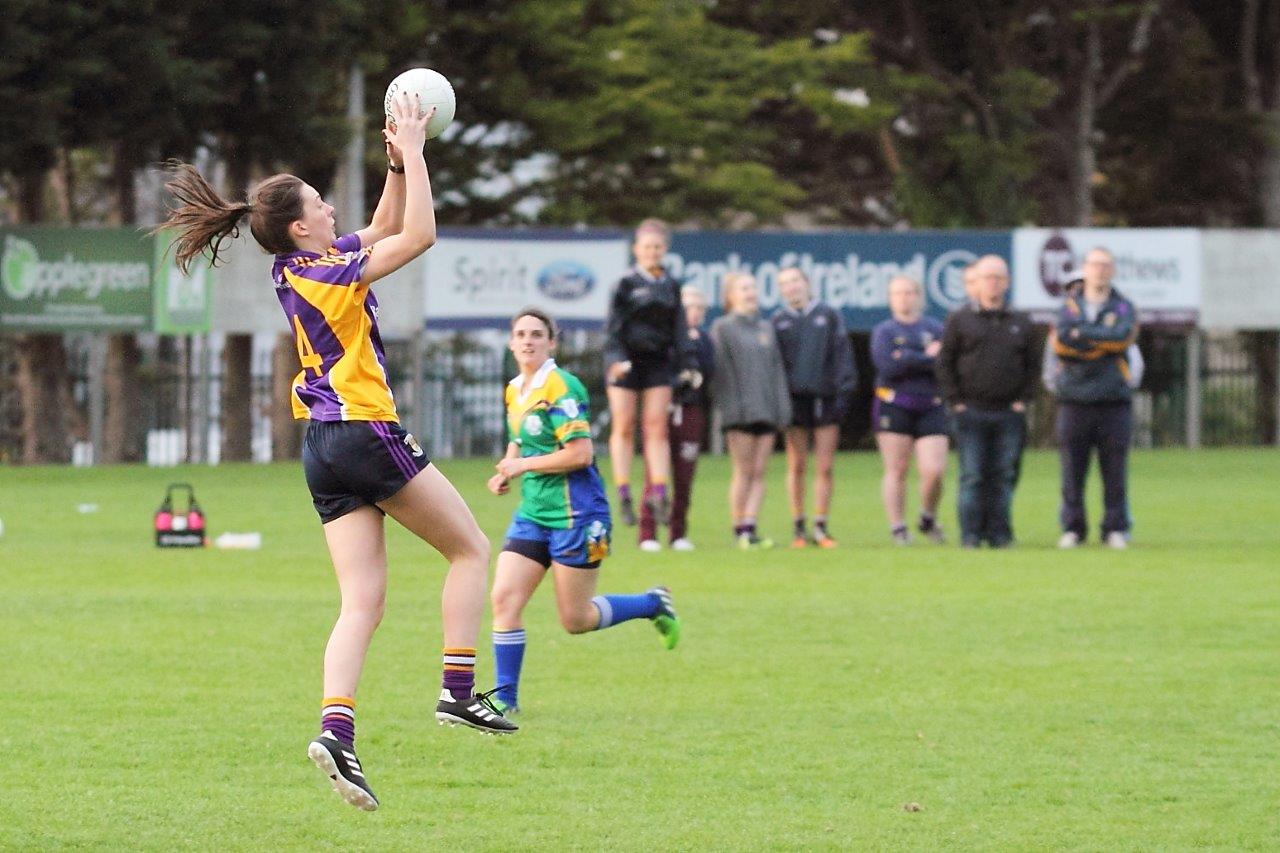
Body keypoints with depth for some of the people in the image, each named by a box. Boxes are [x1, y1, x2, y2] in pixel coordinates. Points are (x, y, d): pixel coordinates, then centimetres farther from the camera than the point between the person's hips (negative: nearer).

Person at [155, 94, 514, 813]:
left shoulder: (295, 269, 12)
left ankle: (337, 730, -18)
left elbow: (386, 228, 25)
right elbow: (419, 235, -16)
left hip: (324, 450, 8)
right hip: (366, 432, -8)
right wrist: (412, 152, -10)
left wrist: (399, 161, 14)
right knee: (472, 549, 7)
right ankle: (459, 692, -2)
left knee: (363, 603, 0)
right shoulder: (327, 271, -13)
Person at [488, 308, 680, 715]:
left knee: (576, 620, 1)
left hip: (574, 513, -7)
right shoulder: (515, 391, 11)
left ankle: (653, 604, 24)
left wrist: (523, 464, -14)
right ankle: (505, 696, -1)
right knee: (504, 599, -7)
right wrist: (506, 471, 7)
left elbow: (580, 453, -22)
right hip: (532, 513, 7)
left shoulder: (561, 387, -15)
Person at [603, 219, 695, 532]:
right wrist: (616, 357, -19)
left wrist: (686, 364, 5)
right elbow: (613, 325, -7)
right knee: (624, 427, 0)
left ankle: (659, 494, -3)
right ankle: (624, 496, 4)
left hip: (658, 361, 3)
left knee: (657, 427, -2)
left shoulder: (671, 286, 8)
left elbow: (678, 328, 12)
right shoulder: (627, 284, -3)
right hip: (626, 362, -3)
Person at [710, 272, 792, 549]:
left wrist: (783, 407, 8)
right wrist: (728, 407, -13)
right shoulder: (723, 328, 0)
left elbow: (777, 369, 16)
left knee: (759, 473, -1)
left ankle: (750, 527, -3)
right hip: (740, 411, -5)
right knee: (744, 472, -4)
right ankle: (741, 530, -1)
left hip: (766, 410, 5)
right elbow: (721, 370, -5)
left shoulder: (766, 328, 17)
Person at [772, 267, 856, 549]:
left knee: (825, 467, -1)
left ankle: (821, 526, 4)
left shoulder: (828, 316, 6)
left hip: (825, 398, 0)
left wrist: (844, 390, -4)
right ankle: (798, 528, 7)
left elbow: (842, 356, 4)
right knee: (796, 466, 1)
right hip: (795, 399, 0)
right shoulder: (778, 322, 8)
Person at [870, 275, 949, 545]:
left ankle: (928, 520, 16)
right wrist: (927, 358, -8)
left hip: (930, 408, 1)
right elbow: (887, 365, -12)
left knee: (934, 471, -8)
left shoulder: (935, 329, 11)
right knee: (896, 470, -3)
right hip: (893, 408, -1)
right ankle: (897, 527, 4)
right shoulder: (883, 331, 7)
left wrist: (909, 359, -12)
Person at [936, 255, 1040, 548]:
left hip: (1009, 413, 2)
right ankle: (971, 535, -1)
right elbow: (945, 364, 4)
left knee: (1003, 477, 1)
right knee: (972, 477, -4)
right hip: (972, 411, -2)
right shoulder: (960, 320, 5)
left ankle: (999, 534, 5)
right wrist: (955, 402, -4)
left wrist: (1022, 400, 2)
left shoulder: (1021, 323, 12)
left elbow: (1032, 365, 14)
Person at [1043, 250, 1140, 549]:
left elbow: (1123, 336, -11)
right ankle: (1072, 529, 4)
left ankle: (1115, 529, 4)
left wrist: (1081, 334, -8)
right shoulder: (1068, 306, 10)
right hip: (1074, 401, 0)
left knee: (1115, 471, -2)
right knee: (1072, 470, -2)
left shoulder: (1123, 308, 11)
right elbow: (1060, 342, -9)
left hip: (1114, 400, 0)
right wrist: (1102, 342, -8)